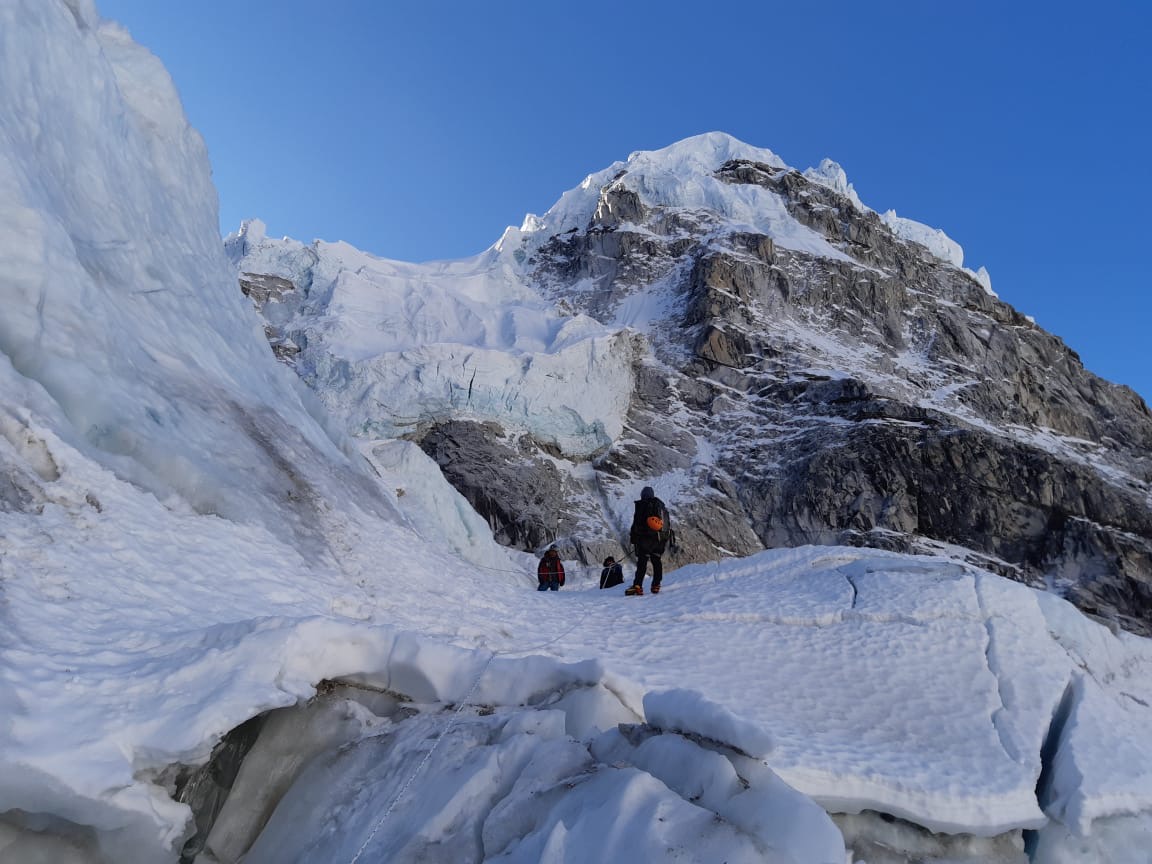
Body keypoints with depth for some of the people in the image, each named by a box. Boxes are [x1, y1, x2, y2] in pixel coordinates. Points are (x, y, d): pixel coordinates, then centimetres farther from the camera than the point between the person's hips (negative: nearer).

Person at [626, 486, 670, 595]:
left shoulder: (641, 505, -4)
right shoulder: (662, 505, 15)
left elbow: (636, 523, -9)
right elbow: (667, 524, 20)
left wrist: (633, 538, -4)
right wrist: (666, 539, 27)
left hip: (645, 538, -6)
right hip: (660, 539, 6)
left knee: (642, 562, -10)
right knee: (656, 561, 13)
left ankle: (637, 586, -19)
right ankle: (656, 585, 15)